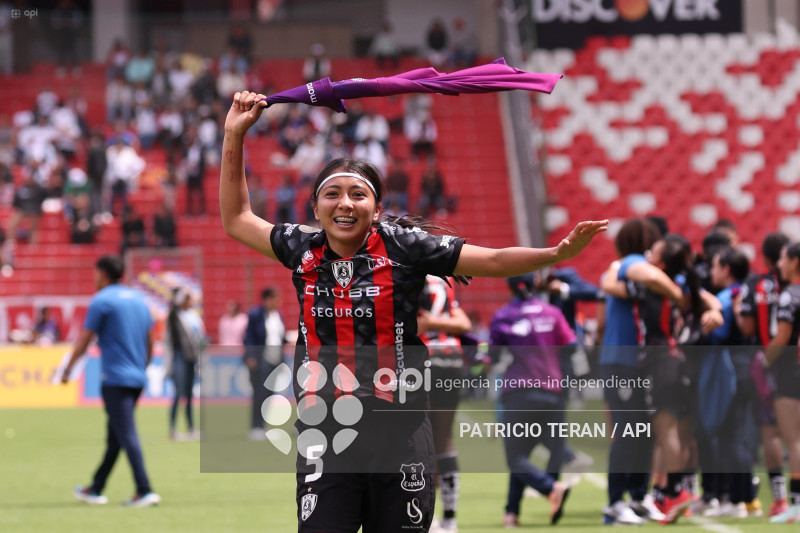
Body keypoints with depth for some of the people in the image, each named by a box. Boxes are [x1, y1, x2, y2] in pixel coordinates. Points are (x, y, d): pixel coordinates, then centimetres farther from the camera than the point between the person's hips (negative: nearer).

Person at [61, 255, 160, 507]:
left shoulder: (101, 301, -7)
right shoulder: (138, 298, 13)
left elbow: (83, 341, -5)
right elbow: (150, 340, 16)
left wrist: (67, 369, 6)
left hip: (115, 379, -7)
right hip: (137, 378, 7)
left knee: (126, 435, -10)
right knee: (114, 436, 14)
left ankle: (145, 491, -19)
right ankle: (96, 489, 22)